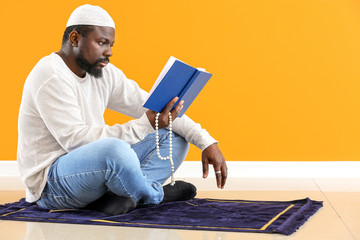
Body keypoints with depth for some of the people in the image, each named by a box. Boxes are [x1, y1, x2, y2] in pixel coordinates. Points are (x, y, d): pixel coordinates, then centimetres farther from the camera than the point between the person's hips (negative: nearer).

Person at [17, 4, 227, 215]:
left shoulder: (104, 73, 7)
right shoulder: (50, 77, -17)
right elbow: (76, 140, -25)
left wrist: (207, 142, -5)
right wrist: (146, 125, -28)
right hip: (51, 182, -9)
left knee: (174, 138, 3)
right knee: (114, 149, -40)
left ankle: (119, 195, -20)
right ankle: (155, 194, -9)